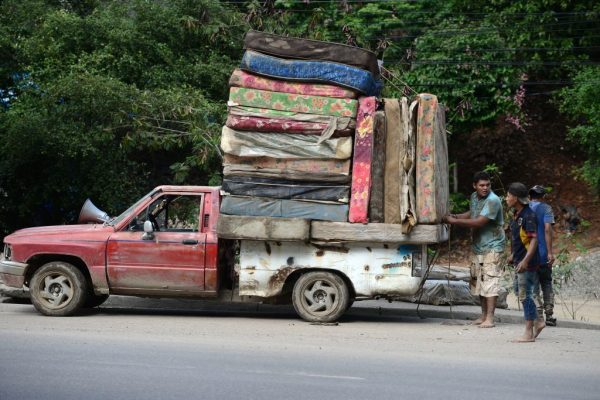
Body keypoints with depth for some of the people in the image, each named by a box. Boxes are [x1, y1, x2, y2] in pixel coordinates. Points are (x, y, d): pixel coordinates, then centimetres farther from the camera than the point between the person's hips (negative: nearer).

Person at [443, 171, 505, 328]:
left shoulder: (493, 201, -19)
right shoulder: (474, 197, 8)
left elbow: (479, 222, -24)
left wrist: (455, 221, -19)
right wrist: (456, 216, 9)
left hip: (492, 246, -9)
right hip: (478, 246, 9)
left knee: (490, 281, -12)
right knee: (478, 281, 12)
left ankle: (489, 318, -14)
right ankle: (484, 314, 23)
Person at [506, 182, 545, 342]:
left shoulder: (528, 215, -18)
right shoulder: (516, 215, 12)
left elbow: (534, 239, -22)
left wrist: (525, 260, -28)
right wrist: (513, 255, 25)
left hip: (527, 262, -9)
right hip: (519, 261, 9)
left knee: (525, 295, -5)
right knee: (523, 294, 15)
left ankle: (529, 333, 0)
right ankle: (538, 321, 28)